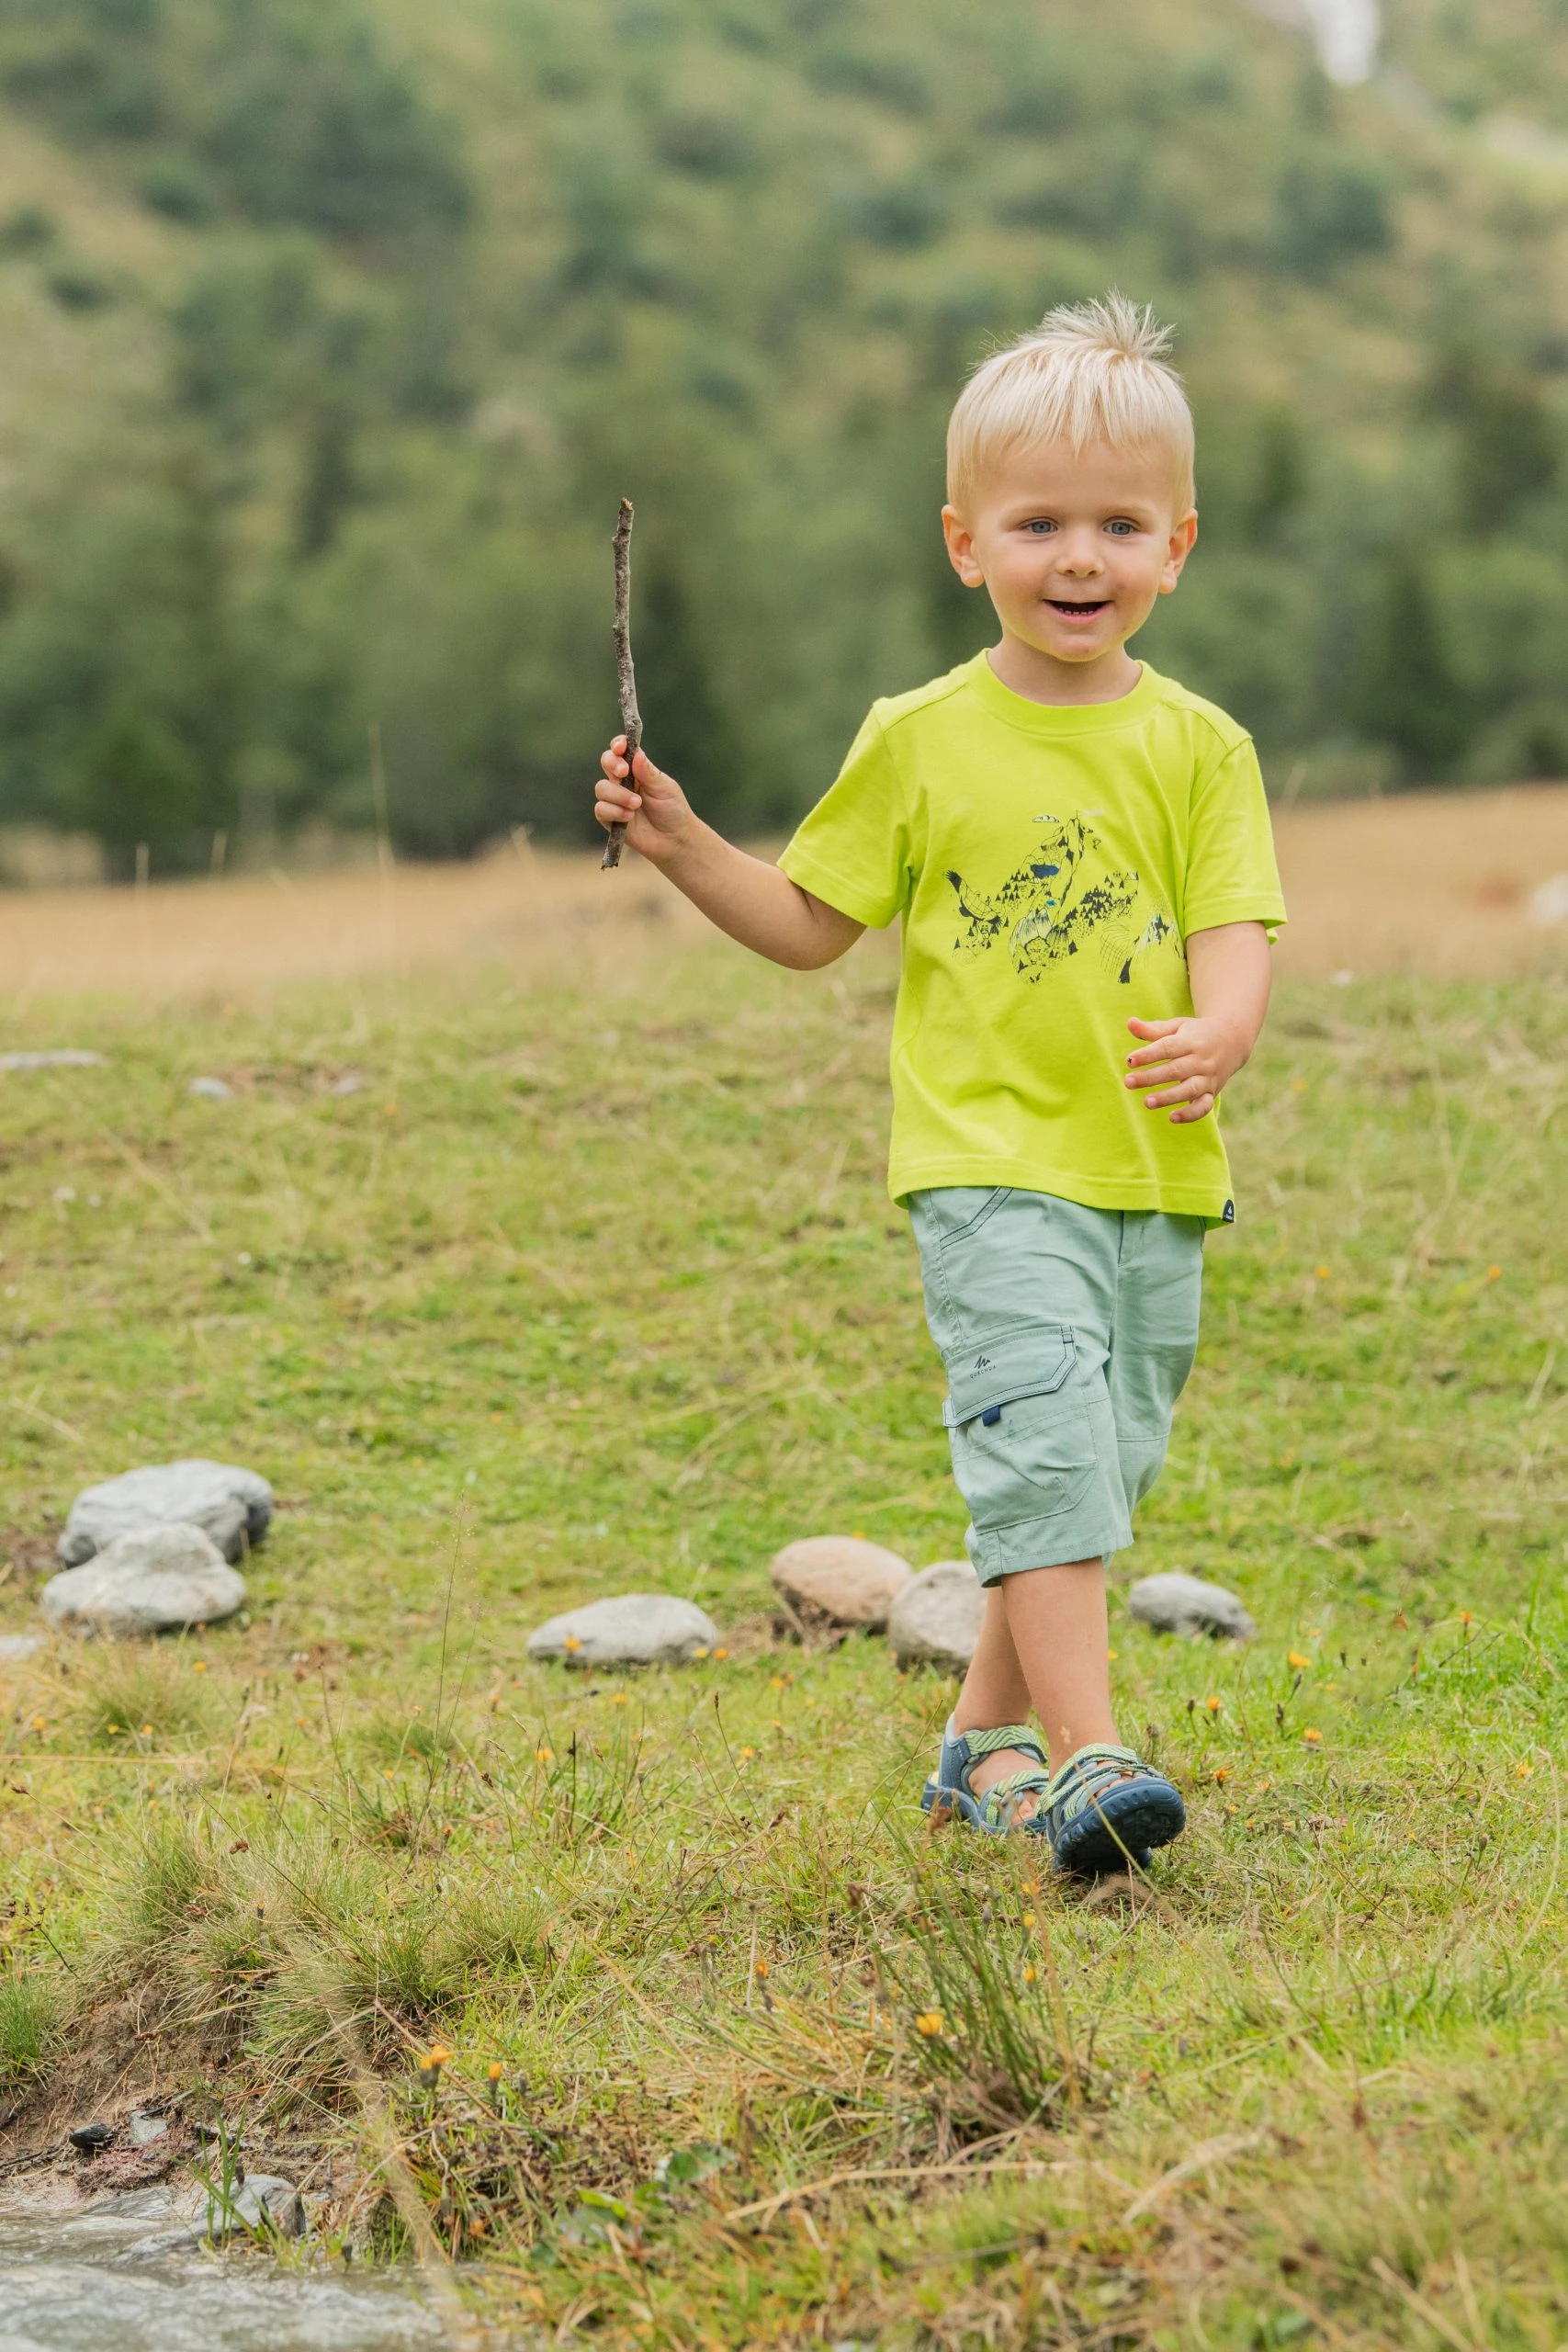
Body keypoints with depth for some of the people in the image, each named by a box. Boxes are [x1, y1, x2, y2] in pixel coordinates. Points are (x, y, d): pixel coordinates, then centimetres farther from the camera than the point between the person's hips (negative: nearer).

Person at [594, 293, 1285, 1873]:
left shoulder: (1196, 748, 5)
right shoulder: (922, 742, 2)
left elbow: (1231, 929, -4)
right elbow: (812, 925, 11)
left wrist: (1219, 1034, -25)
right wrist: (682, 847, -3)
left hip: (1154, 1175, 3)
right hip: (991, 1163, -3)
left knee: (1096, 1471, 10)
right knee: (1043, 1435, -19)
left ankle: (983, 1742, 26)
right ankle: (1084, 1761, -23)